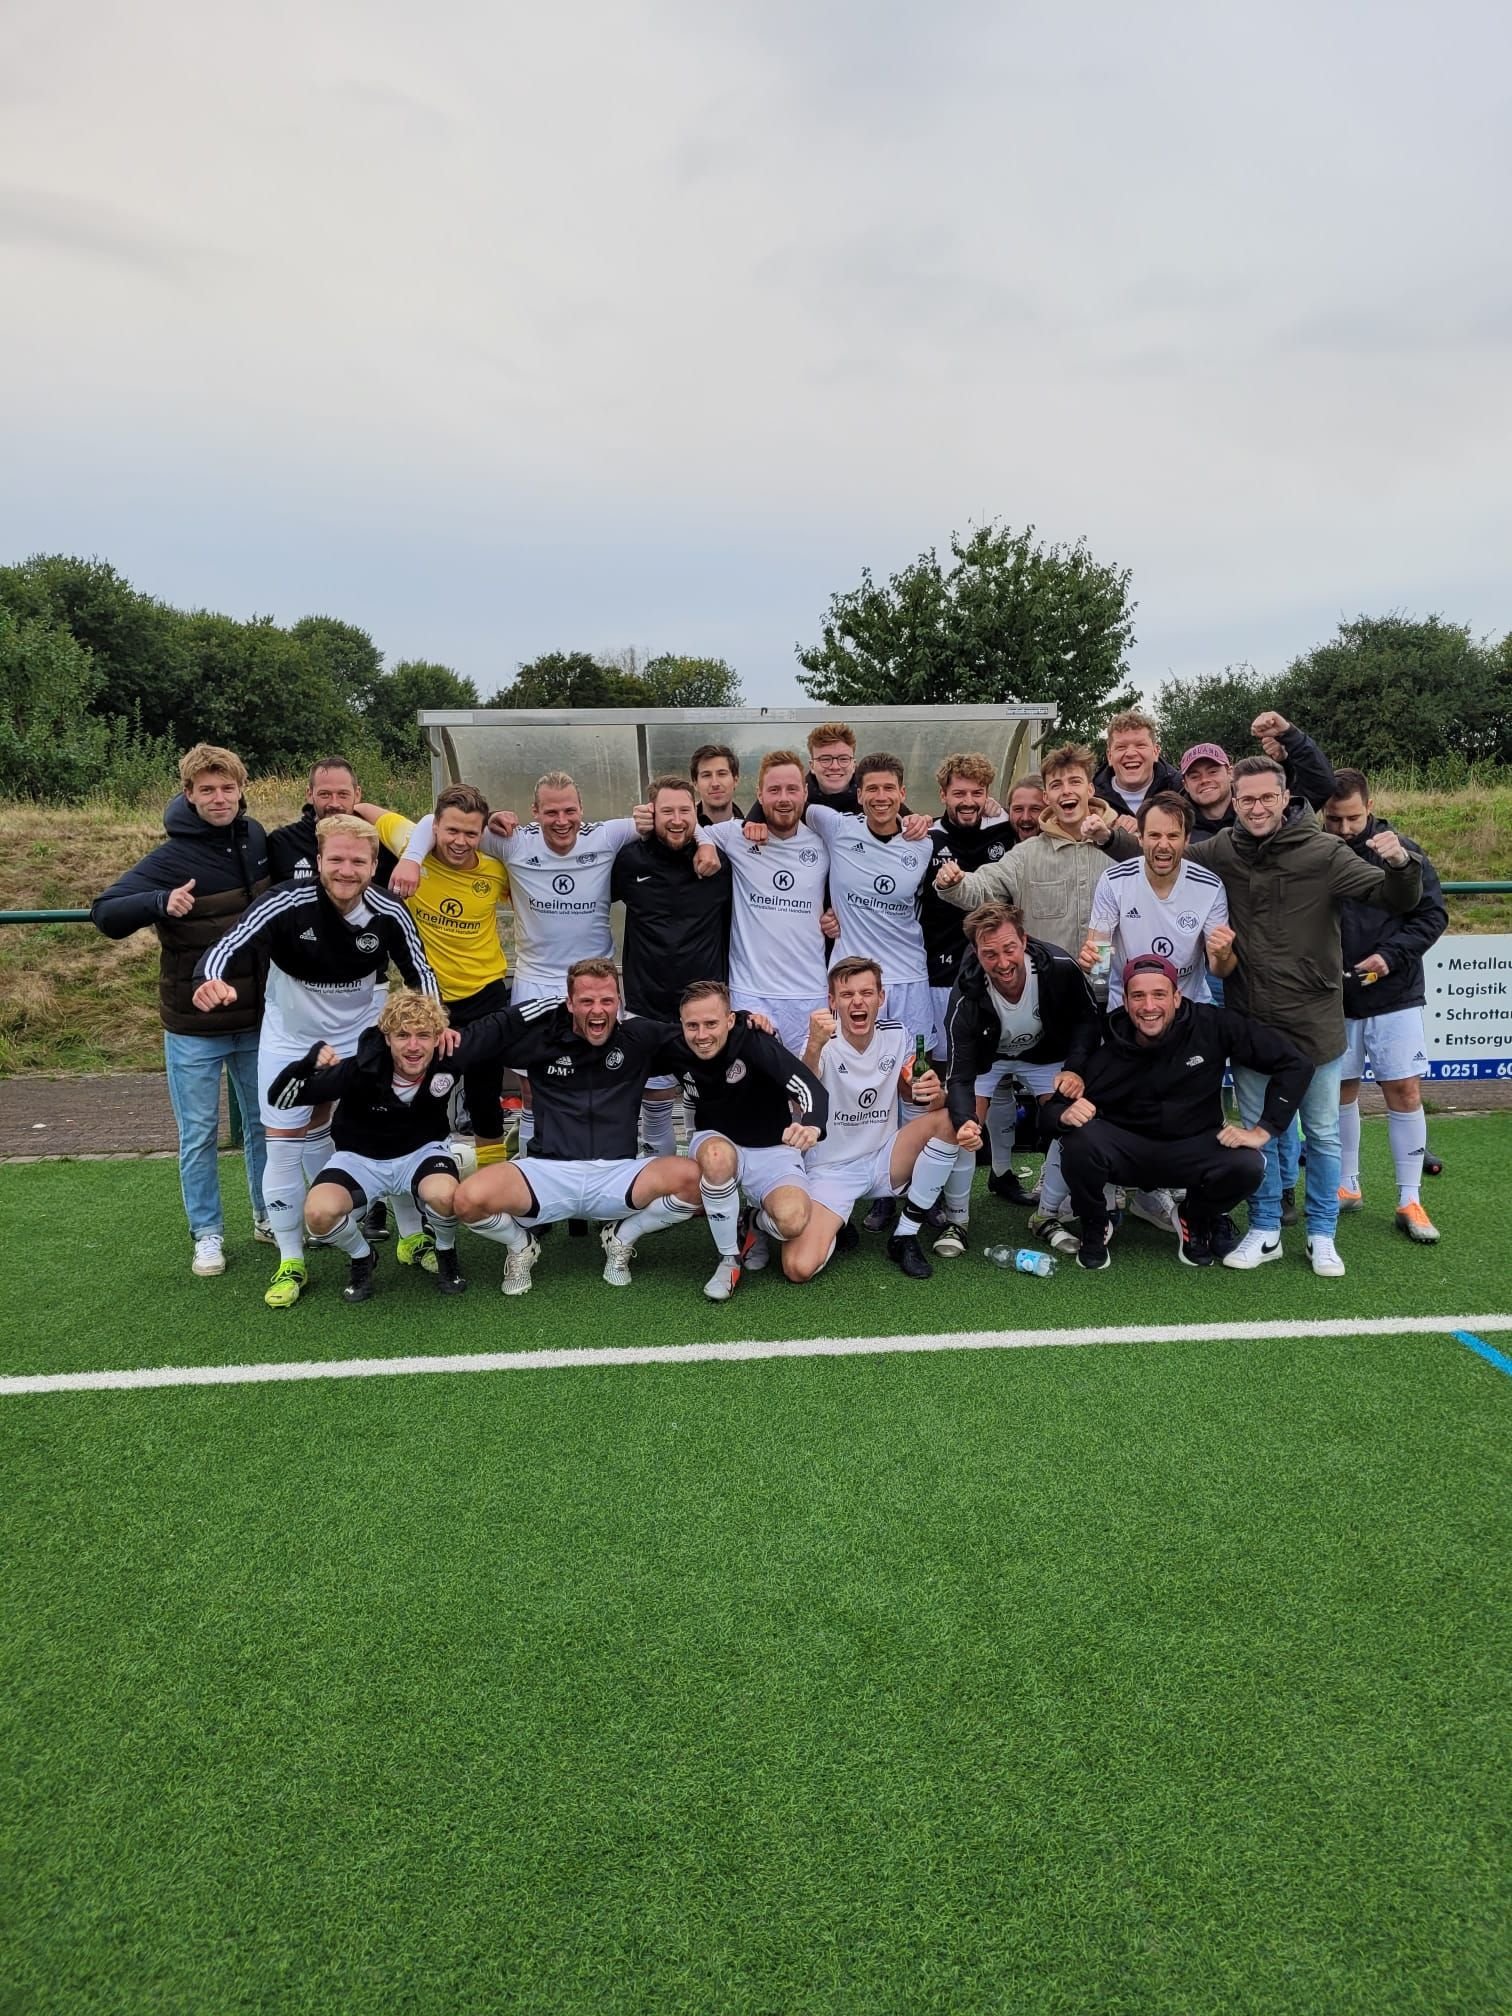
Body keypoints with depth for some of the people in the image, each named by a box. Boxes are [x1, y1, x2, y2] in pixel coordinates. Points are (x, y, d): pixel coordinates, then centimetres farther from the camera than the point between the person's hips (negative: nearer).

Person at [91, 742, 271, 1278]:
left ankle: (269, 1215, 33)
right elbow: (104, 913, -21)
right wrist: (160, 902, -37)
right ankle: (207, 1233, 23)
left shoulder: (256, 838, 0)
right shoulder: (171, 858, -15)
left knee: (264, 1123, 16)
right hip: (194, 1027, -4)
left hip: (258, 1017, 4)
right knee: (199, 1134, 8)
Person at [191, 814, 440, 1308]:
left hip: (360, 1034, 1)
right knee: (286, 1143, 1)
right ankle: (291, 1262, 17)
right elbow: (229, 945, -35)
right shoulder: (287, 903, -28)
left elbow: (419, 970, -7)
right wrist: (210, 981, -56)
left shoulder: (389, 913, -20)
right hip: (291, 1037, -1)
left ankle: (412, 1236, 23)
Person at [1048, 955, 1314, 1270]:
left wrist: (1262, 1131, -17)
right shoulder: (1106, 1048, -18)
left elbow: (1295, 1064, -12)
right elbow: (1053, 1106, -8)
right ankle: (1094, 1227, 0)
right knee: (1080, 1141, -32)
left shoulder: (1212, 1025, -18)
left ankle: (1197, 1221, 6)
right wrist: (1066, 1114, -33)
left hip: (1194, 1149, 1)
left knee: (1247, 1167, -29)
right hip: (1125, 1148, -1)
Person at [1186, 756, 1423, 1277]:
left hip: (1315, 1022, -2)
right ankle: (1264, 1231, 28)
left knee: (1322, 1134, 12)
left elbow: (1398, 900, -9)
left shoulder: (1324, 852, -9)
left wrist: (1400, 863, -30)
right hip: (1249, 1022, 2)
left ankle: (1322, 1235, 28)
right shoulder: (1220, 852, -1)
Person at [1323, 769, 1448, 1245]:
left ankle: (1409, 1201, 10)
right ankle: (1347, 1187, 25)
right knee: (1341, 1090, 10)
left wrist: (1391, 956, -15)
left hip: (1394, 995, -1)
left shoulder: (1401, 853, -4)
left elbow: (1433, 915, -3)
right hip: (1333, 997, 1)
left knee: (1404, 1091, 0)